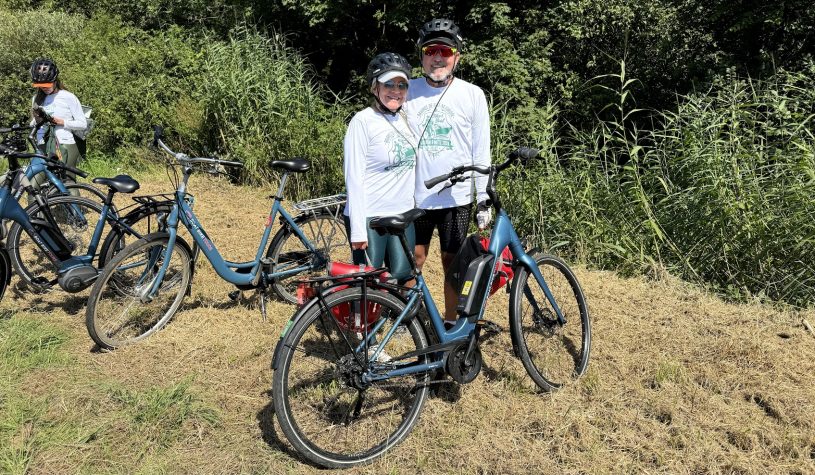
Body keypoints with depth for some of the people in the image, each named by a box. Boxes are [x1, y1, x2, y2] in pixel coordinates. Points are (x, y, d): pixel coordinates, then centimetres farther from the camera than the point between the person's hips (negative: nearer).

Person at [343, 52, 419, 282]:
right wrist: (358, 229, -17)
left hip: (403, 215, 6)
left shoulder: (406, 118, 9)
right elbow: (354, 178, -14)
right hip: (369, 217, -6)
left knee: (403, 277, 9)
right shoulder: (363, 121, -10)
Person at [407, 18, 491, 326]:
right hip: (416, 196, 1)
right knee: (413, 262, 10)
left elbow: (481, 151, 1)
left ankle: (451, 325, 25)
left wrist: (485, 199, 0)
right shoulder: (408, 92, 0)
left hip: (457, 197, 0)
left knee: (453, 264, 9)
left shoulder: (472, 95, -1)